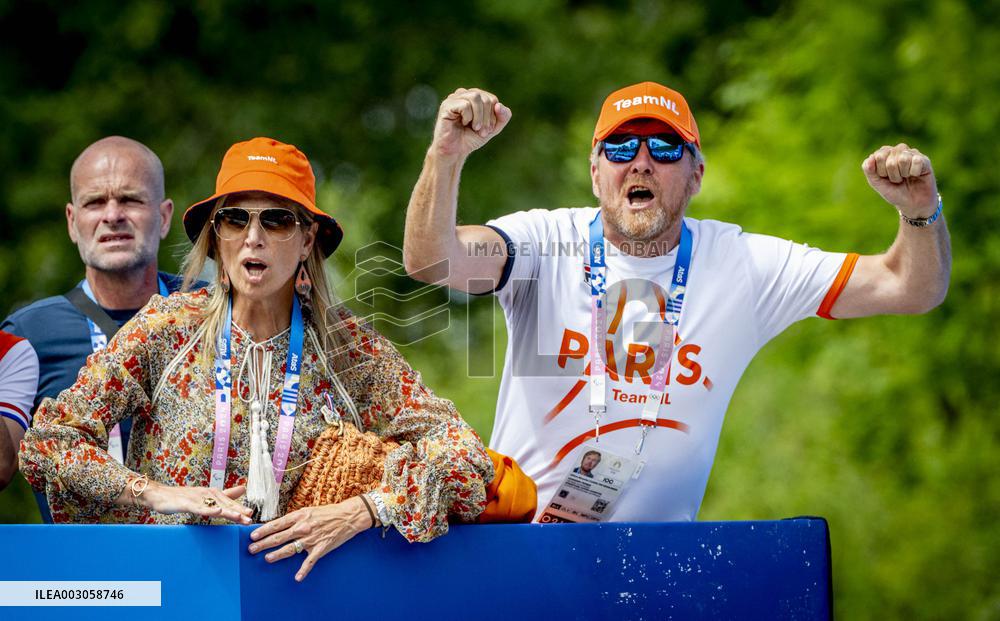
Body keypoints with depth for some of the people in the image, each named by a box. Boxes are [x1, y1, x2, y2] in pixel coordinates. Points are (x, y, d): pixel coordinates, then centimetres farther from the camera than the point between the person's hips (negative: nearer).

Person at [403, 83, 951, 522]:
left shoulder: (741, 264, 0)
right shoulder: (546, 244, -4)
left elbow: (910, 288, -1)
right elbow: (430, 261, -22)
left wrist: (920, 212, -21)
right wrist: (446, 156, -39)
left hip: (659, 554, 1)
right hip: (519, 536, -1)